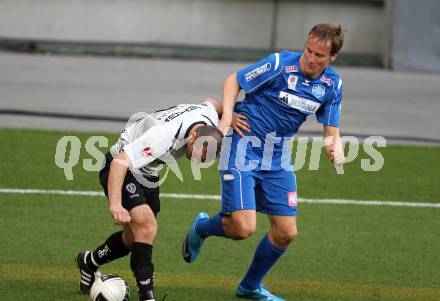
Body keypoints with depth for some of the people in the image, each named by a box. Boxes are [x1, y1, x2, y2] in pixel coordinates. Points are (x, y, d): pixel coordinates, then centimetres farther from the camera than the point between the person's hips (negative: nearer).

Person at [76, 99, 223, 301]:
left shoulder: (210, 117, -17)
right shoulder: (163, 136, -40)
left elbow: (212, 103, 11)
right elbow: (120, 163, -42)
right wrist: (115, 204, -50)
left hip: (148, 174, 8)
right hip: (119, 169, -8)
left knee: (134, 238, 13)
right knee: (147, 227, -23)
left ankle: (89, 262, 38)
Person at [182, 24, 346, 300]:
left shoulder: (332, 84, -1)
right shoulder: (280, 64, -16)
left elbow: (331, 130, 6)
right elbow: (234, 81, -4)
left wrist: (335, 146, -17)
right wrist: (227, 116, -18)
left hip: (277, 158, 6)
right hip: (244, 149, -6)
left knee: (286, 232, 4)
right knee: (243, 228, -18)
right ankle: (202, 227, 17)